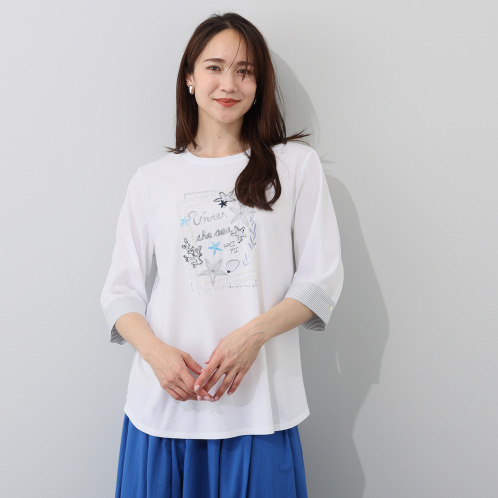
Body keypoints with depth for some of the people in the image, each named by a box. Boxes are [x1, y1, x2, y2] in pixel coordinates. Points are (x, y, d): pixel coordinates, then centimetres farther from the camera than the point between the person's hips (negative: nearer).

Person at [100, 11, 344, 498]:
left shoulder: (296, 164, 4)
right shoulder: (151, 179, 7)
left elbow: (321, 278, 0)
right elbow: (121, 291, 6)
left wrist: (252, 334, -14)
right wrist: (156, 350, -12)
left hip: (258, 403, -1)